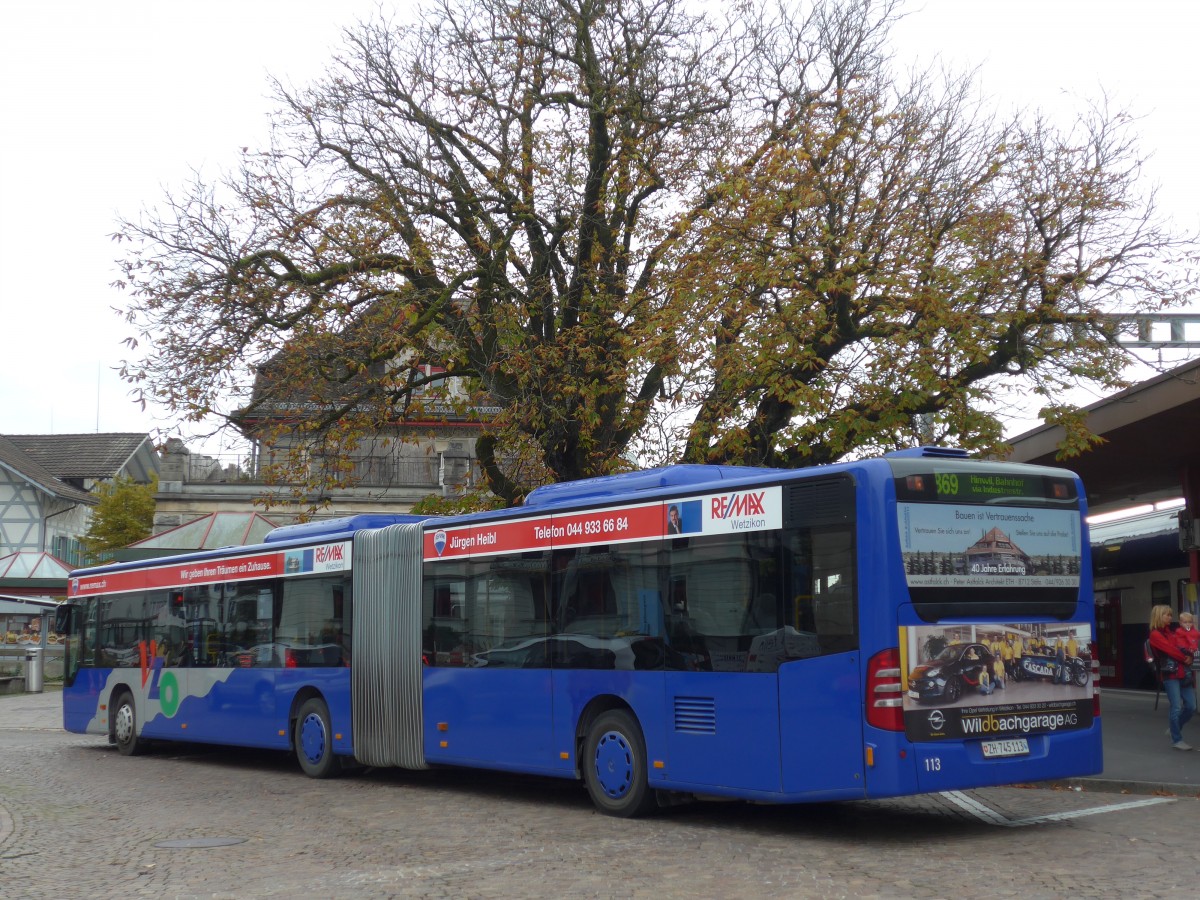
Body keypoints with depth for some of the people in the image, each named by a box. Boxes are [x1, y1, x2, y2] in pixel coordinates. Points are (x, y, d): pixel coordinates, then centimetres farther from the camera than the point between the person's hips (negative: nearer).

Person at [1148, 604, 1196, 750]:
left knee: (1191, 707, 5)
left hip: (1183, 673, 7)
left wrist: (1189, 656, -11)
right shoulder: (1155, 635, -3)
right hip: (1170, 674, -7)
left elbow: (1182, 646, 9)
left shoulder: (1172, 632, 19)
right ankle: (1177, 740, 7)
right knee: (1176, 707, -6)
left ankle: (1175, 730, 26)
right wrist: (1185, 659, -1)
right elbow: (1170, 650, -10)